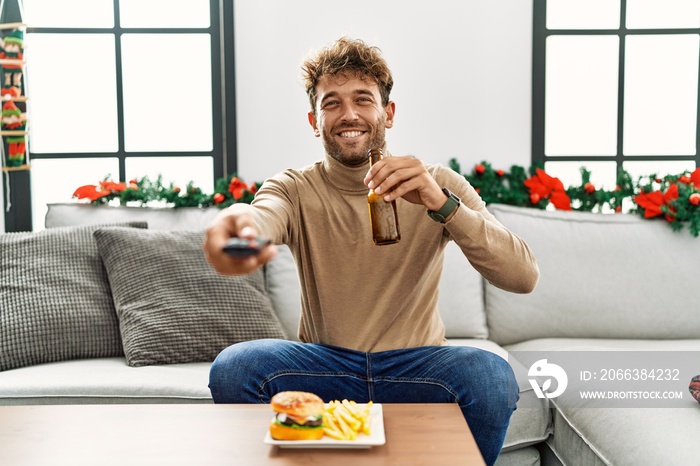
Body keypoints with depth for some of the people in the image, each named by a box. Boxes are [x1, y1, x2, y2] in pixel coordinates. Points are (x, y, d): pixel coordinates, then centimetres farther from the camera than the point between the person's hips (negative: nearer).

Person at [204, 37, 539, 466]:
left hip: (415, 366, 0)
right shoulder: (296, 189, 0)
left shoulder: (437, 185, -2)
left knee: (493, 377, -30)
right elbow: (265, 214, -28)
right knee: (231, 369, -25)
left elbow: (524, 278, -13)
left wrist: (442, 204, -28)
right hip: (324, 362, 1)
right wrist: (240, 225, -54)